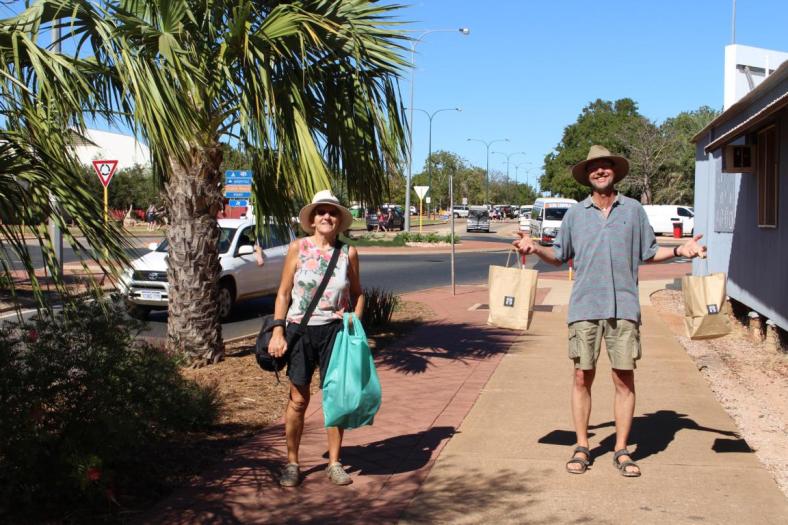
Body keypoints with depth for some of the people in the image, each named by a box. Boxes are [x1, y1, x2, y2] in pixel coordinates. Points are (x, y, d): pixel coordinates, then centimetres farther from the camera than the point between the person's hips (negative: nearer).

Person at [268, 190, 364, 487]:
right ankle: (292, 463, 18)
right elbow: (283, 293, 2)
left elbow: (357, 293, 14)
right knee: (298, 400, 4)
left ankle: (334, 463, 18)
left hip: (334, 330, 1)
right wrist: (277, 331, -5)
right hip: (300, 329, -1)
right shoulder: (298, 248, -1)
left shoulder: (348, 253, 3)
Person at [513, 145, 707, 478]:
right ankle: (581, 448, 14)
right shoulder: (575, 213, 9)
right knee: (582, 377, 3)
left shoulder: (633, 210, 9)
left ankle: (621, 451, 10)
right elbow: (559, 256, 15)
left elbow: (648, 253, 15)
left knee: (624, 379, 0)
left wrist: (679, 251, 0)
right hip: (584, 307, 0)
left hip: (624, 307, 0)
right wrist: (534, 248, -2)